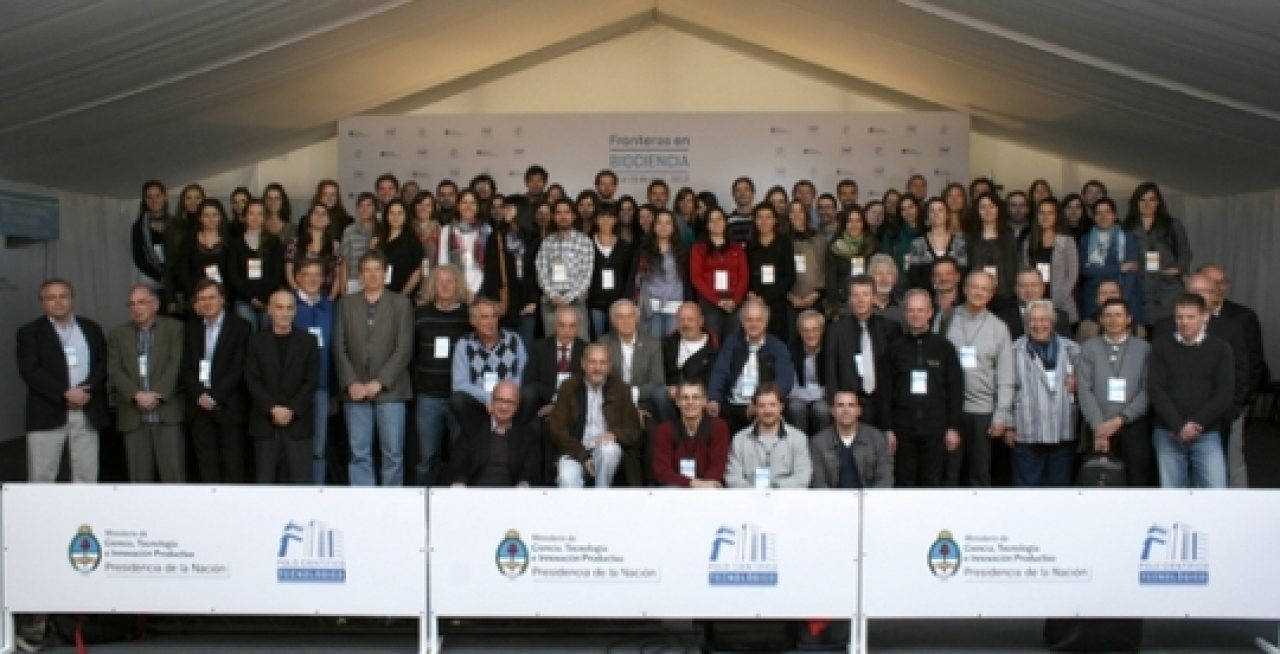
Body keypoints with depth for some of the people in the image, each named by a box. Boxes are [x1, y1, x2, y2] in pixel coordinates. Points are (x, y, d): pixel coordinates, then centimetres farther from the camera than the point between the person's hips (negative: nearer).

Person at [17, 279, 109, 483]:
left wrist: (85, 390, -12)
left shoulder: (91, 329, 13)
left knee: (87, 475, 6)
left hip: (88, 413, 3)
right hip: (47, 413, -3)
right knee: (41, 476, 0)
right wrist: (65, 394, -17)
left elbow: (103, 363, 5)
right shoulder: (30, 332, 3)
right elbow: (30, 371, -8)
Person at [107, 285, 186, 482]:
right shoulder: (118, 334, 14)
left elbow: (176, 365, -4)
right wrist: (136, 395, -12)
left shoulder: (174, 328, 6)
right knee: (139, 476, 5)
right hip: (133, 416, 3)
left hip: (167, 412, -3)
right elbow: (114, 371, 3)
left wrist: (157, 395, -14)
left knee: (174, 473, -4)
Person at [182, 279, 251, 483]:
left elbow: (239, 367, -8)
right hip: (200, 405, 4)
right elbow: (186, 368, 8)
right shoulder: (192, 328, 13)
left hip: (228, 406, -4)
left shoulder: (240, 326, -1)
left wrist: (215, 396, -13)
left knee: (232, 464, -2)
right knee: (207, 464, 6)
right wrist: (200, 394, -8)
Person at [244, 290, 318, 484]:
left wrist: (291, 410, -11)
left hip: (298, 422, -1)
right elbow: (252, 380, -1)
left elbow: (311, 381, 0)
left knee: (301, 479, -3)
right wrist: (272, 409, -12)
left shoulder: (308, 341, 5)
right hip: (265, 423, 1)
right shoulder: (256, 341, 6)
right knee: (265, 479, 4)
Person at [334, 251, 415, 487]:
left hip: (389, 390, -2)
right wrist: (352, 383, -7)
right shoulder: (346, 304, 10)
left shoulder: (401, 303, 4)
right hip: (355, 391, 2)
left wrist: (379, 383, -10)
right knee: (359, 454, 2)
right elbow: (339, 348, 6)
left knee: (393, 453, -1)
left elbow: (404, 349, -3)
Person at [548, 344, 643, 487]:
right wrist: (583, 457, -13)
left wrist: (614, 435, -21)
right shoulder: (569, 387, 3)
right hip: (575, 451, -1)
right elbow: (557, 428, -1)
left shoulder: (620, 389, 3)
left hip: (608, 449, 1)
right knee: (567, 479, -30)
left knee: (608, 449, -33)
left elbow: (634, 431, 3)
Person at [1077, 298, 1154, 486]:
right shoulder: (1088, 348, 7)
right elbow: (1084, 390, -1)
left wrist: (1121, 419, -11)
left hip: (1134, 427, 0)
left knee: (1137, 482, 0)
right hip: (1099, 428, 0)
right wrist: (1099, 426, -10)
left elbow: (1148, 391, -1)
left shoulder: (1144, 348, 7)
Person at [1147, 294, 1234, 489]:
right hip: (1168, 434, 0)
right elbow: (1155, 390, -4)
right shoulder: (1161, 345, 3)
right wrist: (1178, 426, -12)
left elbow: (1225, 394, -3)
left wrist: (1196, 423, -12)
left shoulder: (1220, 348, 4)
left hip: (1207, 435, 0)